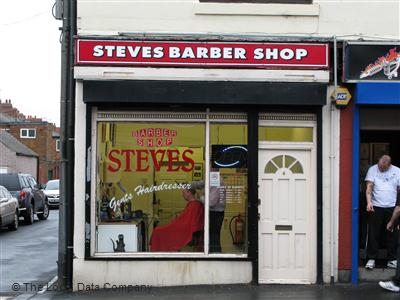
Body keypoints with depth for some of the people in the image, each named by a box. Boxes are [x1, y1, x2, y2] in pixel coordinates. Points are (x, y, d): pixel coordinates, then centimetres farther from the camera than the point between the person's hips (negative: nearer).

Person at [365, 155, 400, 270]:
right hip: (375, 207, -1)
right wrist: (369, 202, -20)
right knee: (373, 234, 0)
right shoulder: (373, 170, 1)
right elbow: (369, 187, -7)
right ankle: (371, 259, 8)